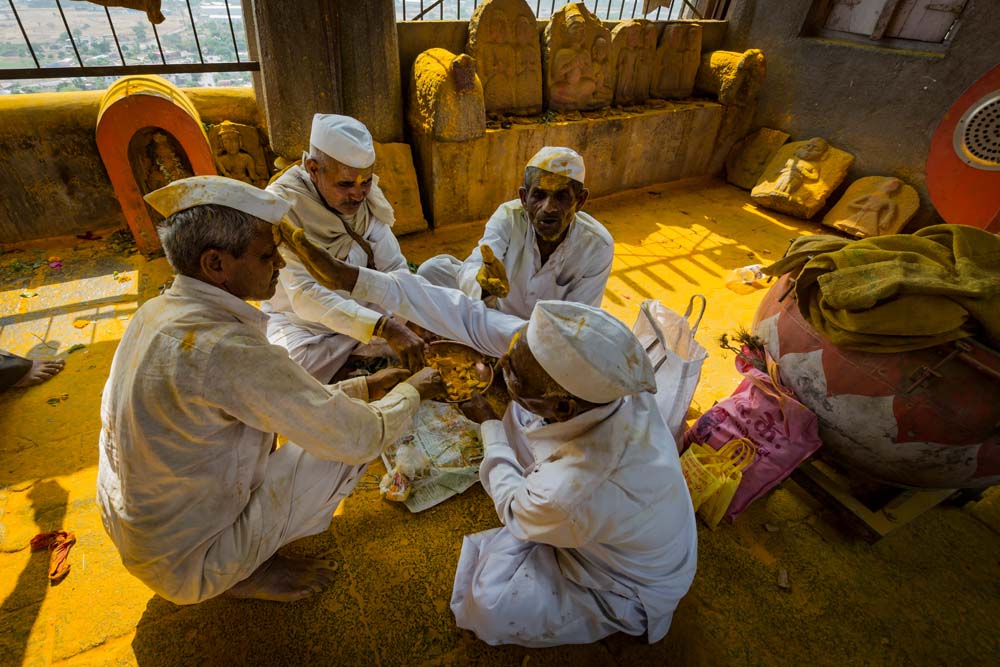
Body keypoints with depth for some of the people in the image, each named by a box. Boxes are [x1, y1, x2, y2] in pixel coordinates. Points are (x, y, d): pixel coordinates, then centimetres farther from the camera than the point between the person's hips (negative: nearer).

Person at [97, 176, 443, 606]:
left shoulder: (156, 312, -6)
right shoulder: (229, 351, -35)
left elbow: (283, 397, 3)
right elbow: (359, 436, -26)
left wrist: (365, 387, 3)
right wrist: (411, 392, -7)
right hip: (185, 562, -8)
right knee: (349, 444, -9)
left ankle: (241, 559, 14)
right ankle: (247, 574, 5)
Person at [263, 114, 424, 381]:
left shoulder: (367, 196, -9)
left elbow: (394, 269, -11)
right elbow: (305, 296, -33)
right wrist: (384, 327, -45)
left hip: (361, 311, 5)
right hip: (298, 321, -4)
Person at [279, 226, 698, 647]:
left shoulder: (569, 495, -45)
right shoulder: (590, 372, -29)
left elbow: (516, 511, -17)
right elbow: (473, 318, -24)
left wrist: (489, 426, -5)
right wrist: (355, 279, -21)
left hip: (629, 592, -4)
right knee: (518, 419, -1)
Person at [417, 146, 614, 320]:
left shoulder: (597, 246, -25)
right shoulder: (508, 217, -22)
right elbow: (470, 269, -35)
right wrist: (483, 281, -59)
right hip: (500, 311, 1)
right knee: (431, 270, -15)